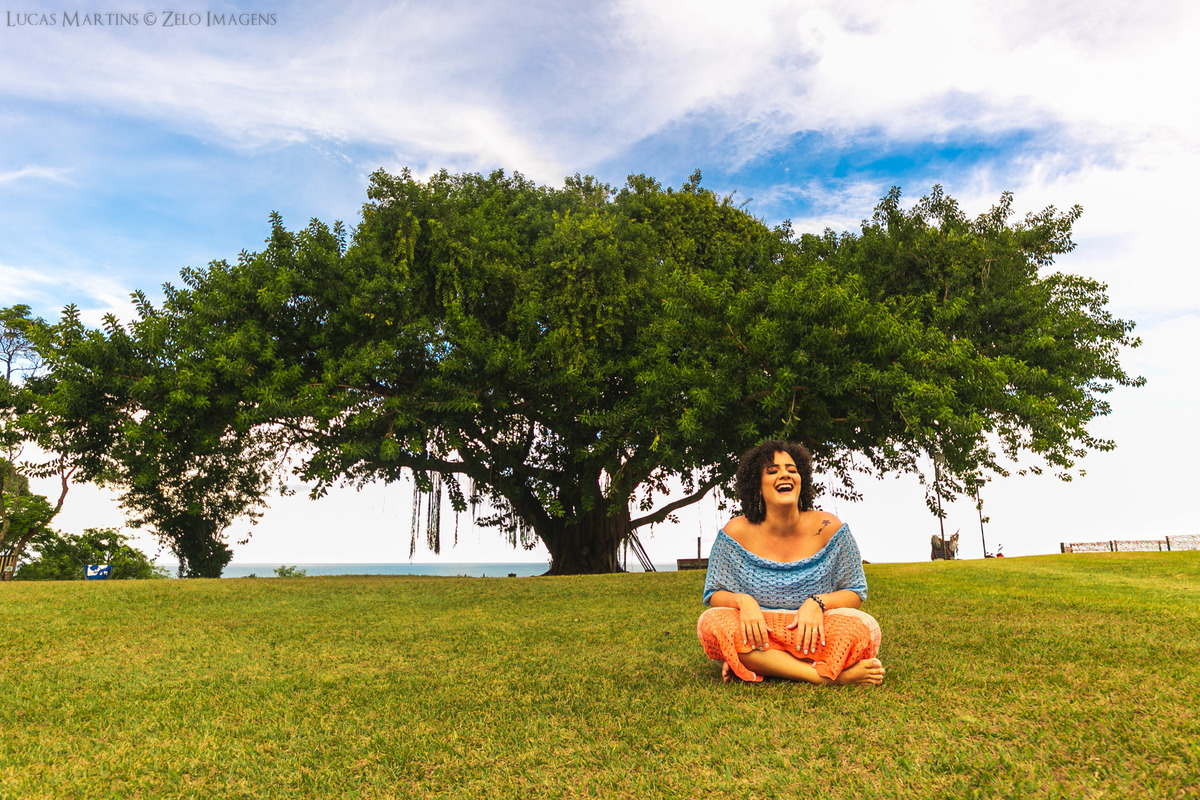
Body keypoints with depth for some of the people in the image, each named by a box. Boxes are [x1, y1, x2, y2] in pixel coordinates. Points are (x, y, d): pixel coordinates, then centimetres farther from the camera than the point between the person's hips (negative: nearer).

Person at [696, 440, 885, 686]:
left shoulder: (827, 527, -3)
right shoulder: (736, 533, -2)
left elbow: (856, 592, 3)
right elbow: (713, 594, 2)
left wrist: (818, 602, -18)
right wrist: (742, 601, -21)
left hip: (813, 636, -1)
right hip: (757, 636, 1)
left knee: (864, 628, -28)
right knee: (712, 623, -31)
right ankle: (833, 675, -27)